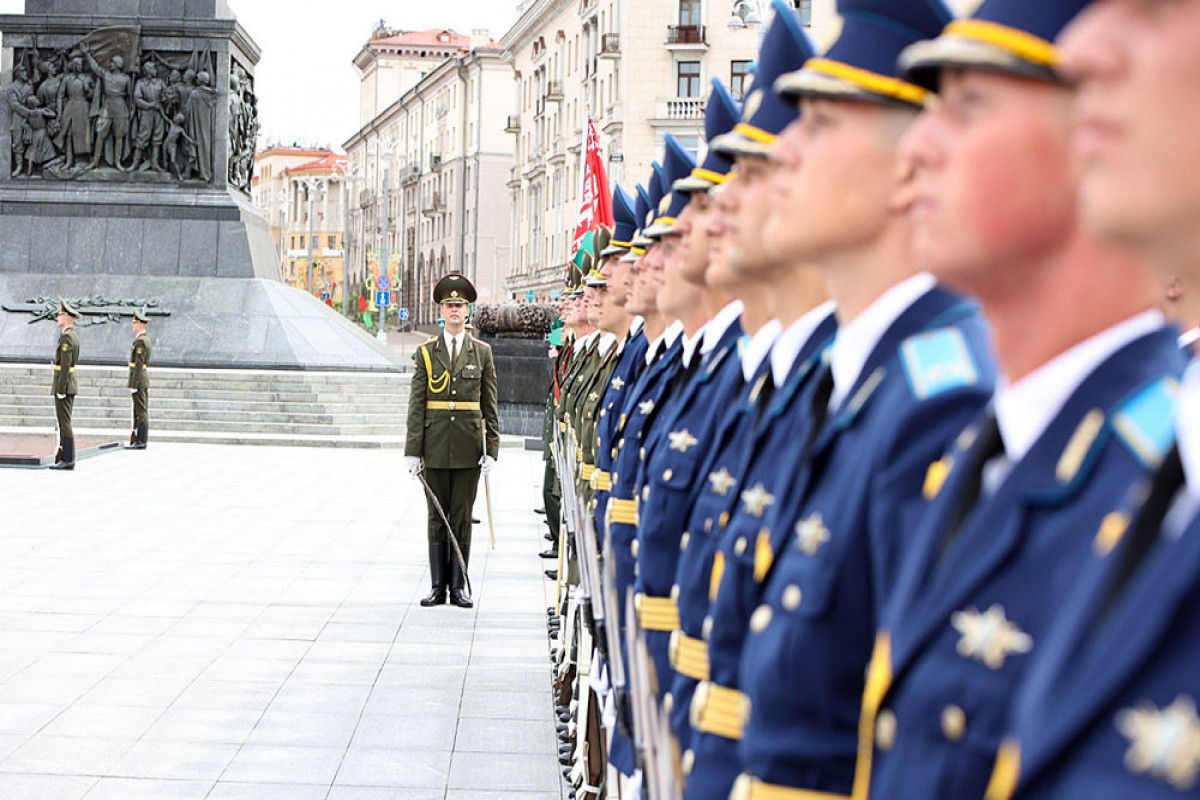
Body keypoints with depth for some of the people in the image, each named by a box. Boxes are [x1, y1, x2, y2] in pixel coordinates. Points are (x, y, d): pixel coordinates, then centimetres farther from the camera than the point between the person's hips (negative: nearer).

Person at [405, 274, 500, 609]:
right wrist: (413, 450, -4)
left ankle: (458, 586, 10)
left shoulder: (482, 352, 5)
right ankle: (438, 587, 10)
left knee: (462, 516, 3)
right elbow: (416, 404, 2)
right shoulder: (426, 352, 4)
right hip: (435, 447, 0)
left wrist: (492, 449, -2)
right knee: (437, 516, 5)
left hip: (468, 447, 0)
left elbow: (490, 405, 5)